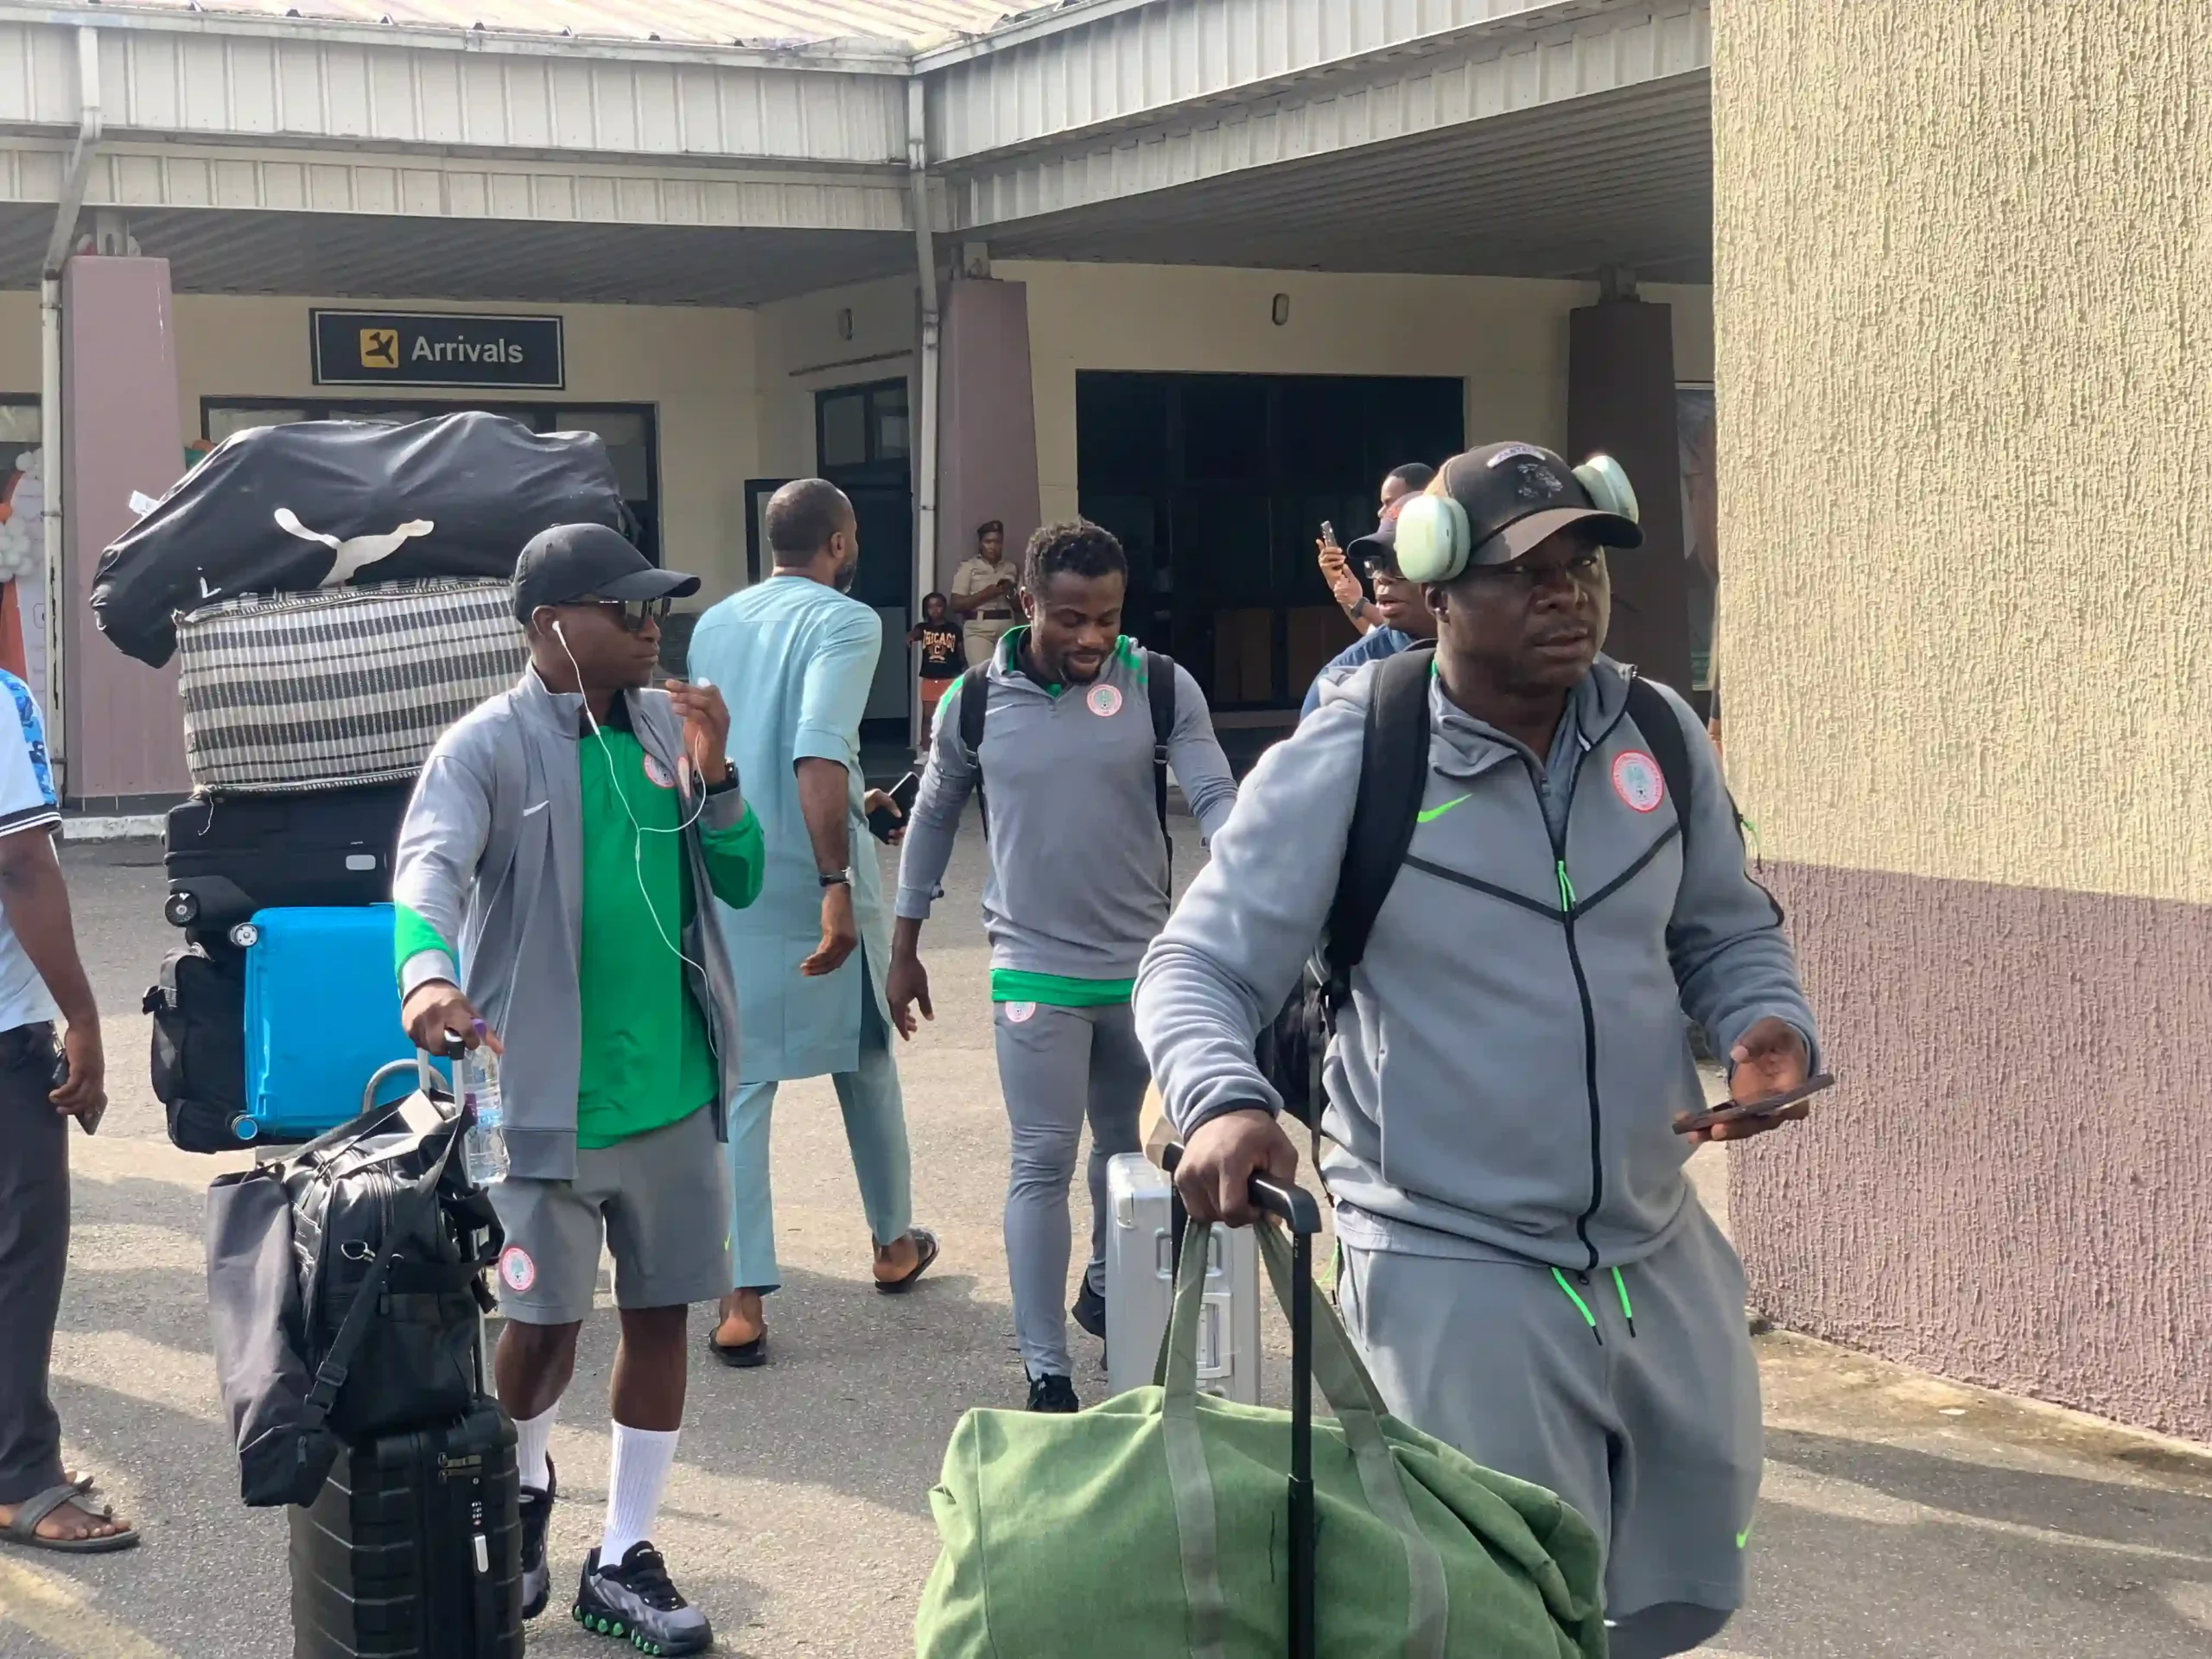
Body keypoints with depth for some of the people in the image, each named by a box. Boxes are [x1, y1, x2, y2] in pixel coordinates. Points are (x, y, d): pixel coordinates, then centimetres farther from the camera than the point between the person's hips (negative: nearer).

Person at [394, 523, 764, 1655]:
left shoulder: (668, 727, 5)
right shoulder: (489, 745, -11)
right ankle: (523, 1493, 37)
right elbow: (429, 865, -27)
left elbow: (741, 883, 6)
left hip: (672, 1088, 5)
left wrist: (713, 776, -11)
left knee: (660, 1313, 9)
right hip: (548, 1091, -5)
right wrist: (428, 968, -47)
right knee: (543, 1320, 6)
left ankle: (623, 1559, 23)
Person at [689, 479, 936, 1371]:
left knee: (737, 1085, 5)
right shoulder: (844, 621, -10)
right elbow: (817, 754, -25)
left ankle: (742, 1303, -2)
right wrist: (837, 886, -28)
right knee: (866, 1062, 16)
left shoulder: (715, 624, 11)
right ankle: (894, 1245, 35)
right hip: (811, 884, -5)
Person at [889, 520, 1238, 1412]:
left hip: (1143, 962, 2)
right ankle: (1045, 1370, 2)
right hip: (1035, 969, -2)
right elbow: (933, 819, 7)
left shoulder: (1161, 688, -7)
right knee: (1044, 1163, -4)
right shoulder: (976, 700, -5)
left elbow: (1216, 799, -11)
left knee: (1128, 1146, 18)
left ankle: (1106, 1294, 43)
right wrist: (904, 948, 10)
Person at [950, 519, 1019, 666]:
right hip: (978, 629, -4)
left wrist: (1011, 593, -4)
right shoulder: (968, 567, 3)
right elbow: (956, 604, -4)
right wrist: (985, 594, -13)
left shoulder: (1010, 568, 14)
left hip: (1006, 628, 4)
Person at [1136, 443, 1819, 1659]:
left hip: (1660, 1259, 6)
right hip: (1451, 1274, -6)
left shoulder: (1660, 735, 2)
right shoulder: (1343, 766, -13)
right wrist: (1222, 1100, -31)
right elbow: (1197, 969, -10)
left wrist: (1766, 1024, -7)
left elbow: (1726, 930, 15)